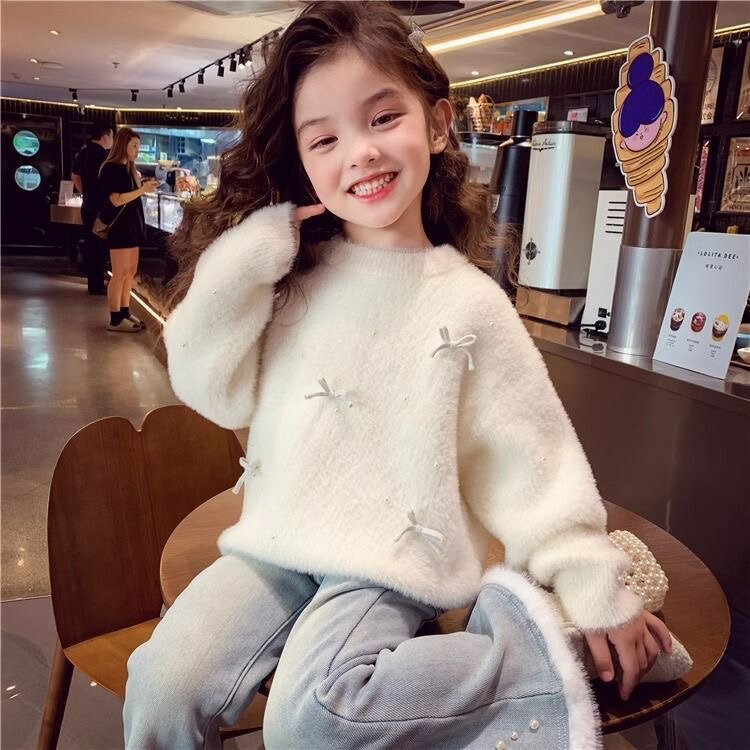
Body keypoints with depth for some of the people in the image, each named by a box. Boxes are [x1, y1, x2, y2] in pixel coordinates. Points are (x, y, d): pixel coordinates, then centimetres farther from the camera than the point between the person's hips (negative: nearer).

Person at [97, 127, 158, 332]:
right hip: (118, 226, -9)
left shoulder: (128, 168, 14)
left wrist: (143, 186, 8)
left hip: (132, 224, 9)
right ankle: (115, 319, 0)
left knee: (131, 271, 10)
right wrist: (142, 189, -20)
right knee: (120, 274, -6)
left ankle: (125, 312, 18)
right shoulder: (110, 168, -12)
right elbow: (116, 200, -20)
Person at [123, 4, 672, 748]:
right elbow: (217, 393, -1)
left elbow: (531, 457, -1)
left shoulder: (469, 303, -5)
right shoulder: (295, 278, 2)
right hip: (274, 542, 3)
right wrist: (244, 264, -12)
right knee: (161, 688, -14)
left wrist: (597, 591, 1)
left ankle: (518, 651, -6)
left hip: (391, 564, -3)